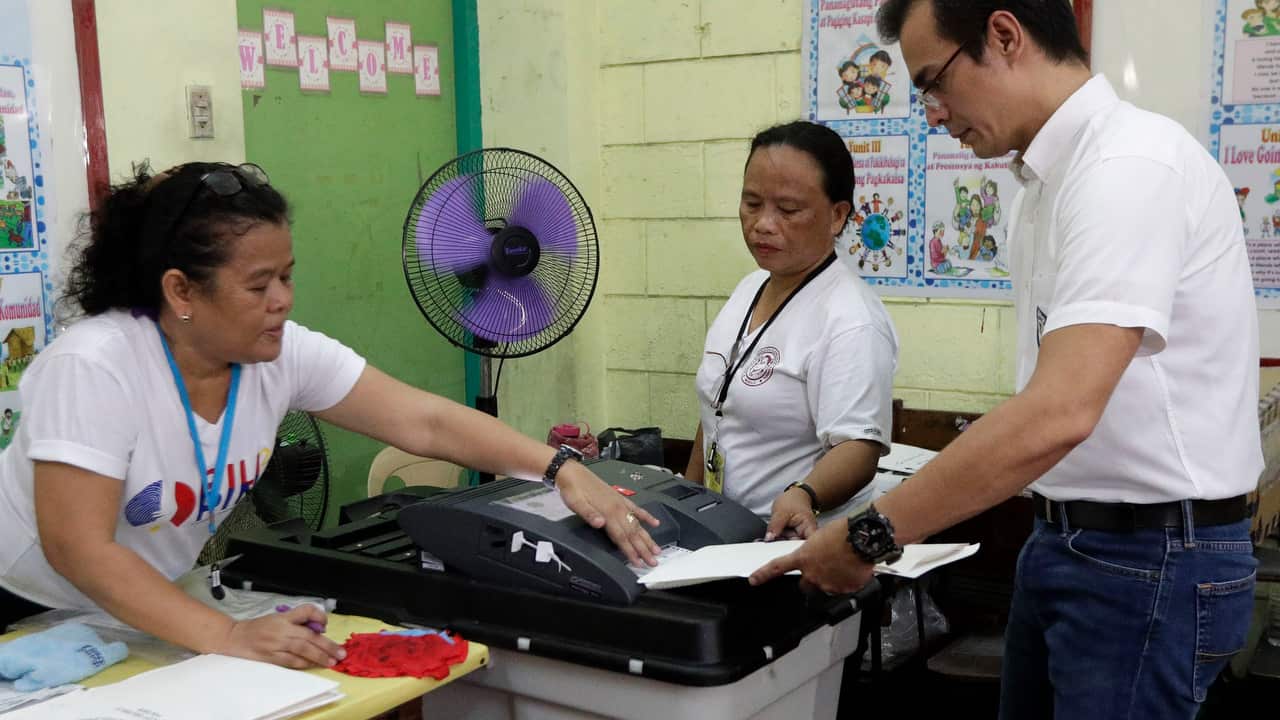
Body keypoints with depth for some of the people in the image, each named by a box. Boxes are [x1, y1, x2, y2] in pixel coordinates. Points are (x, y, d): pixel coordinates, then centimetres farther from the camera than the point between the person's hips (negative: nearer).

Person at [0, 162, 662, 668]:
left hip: (146, 612, 5)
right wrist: (228, 638, -41)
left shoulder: (283, 353, -15)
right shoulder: (94, 367, -29)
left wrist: (561, 471, -27)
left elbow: (424, 421, -17)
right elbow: (77, 548, -33)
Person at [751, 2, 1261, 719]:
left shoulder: (1130, 166, -21)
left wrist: (870, 537, -25)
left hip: (1153, 556, -8)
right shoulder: (1046, 179, 9)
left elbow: (1058, 415, -30)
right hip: (1068, 538, 8)